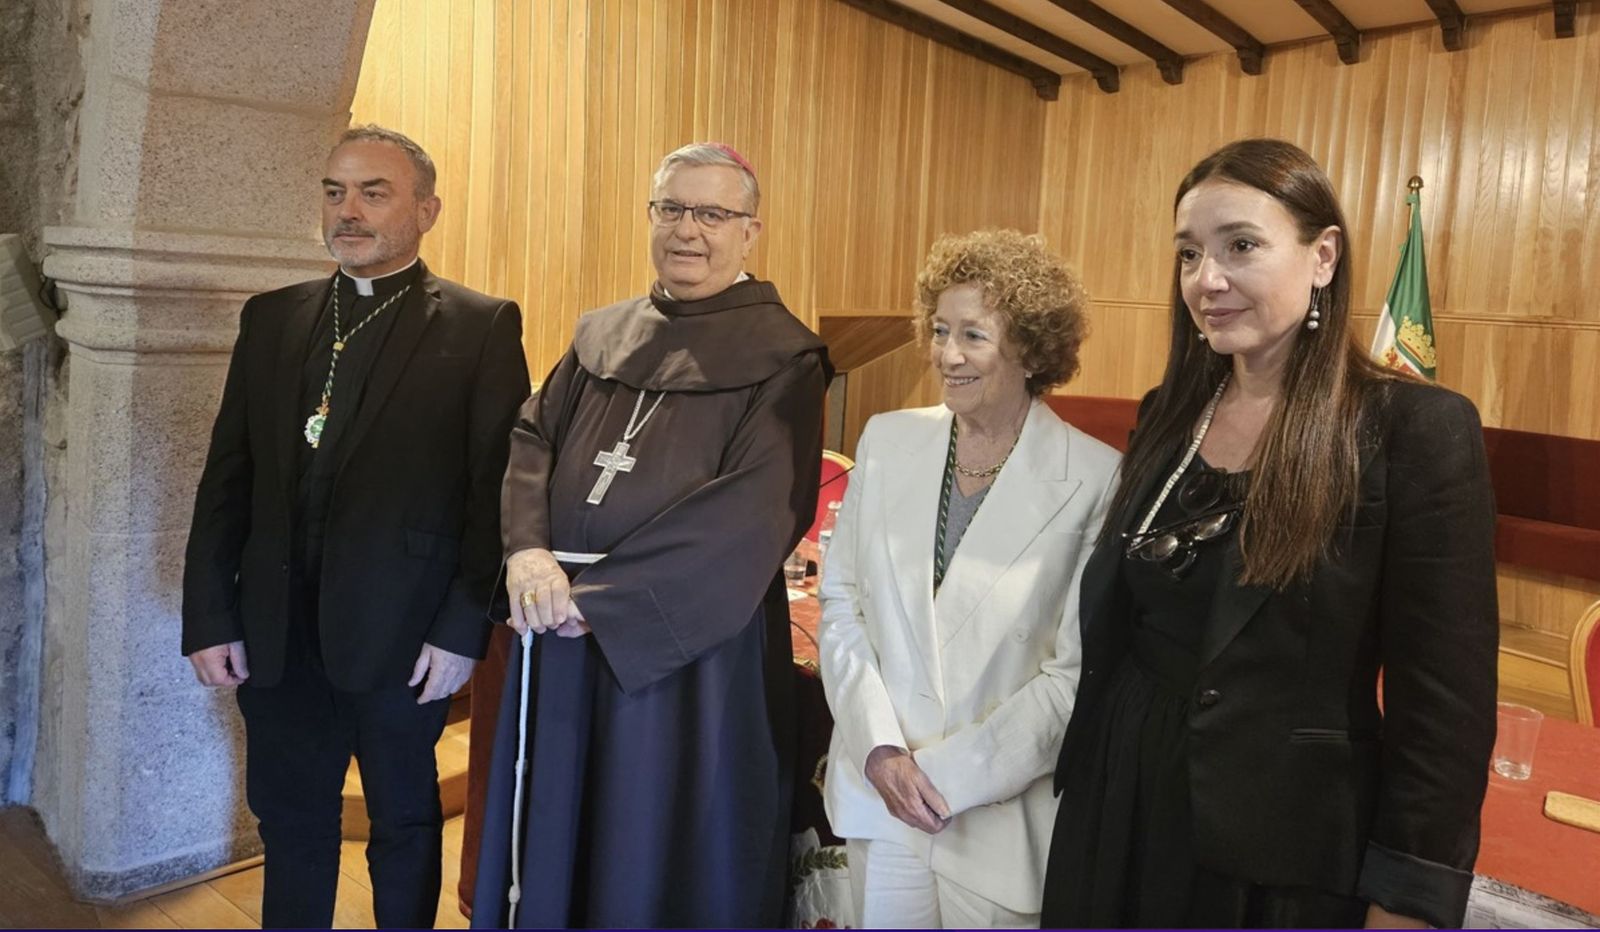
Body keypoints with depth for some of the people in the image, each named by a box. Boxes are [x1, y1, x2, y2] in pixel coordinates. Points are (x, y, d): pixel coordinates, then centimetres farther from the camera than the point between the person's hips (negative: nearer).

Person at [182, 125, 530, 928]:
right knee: (290, 825, 18)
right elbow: (226, 479, 7)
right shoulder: (270, 318, 7)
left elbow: (496, 485, -10)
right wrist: (210, 617, 4)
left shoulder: (482, 328, -6)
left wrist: (464, 628, -13)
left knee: (405, 826, 16)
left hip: (403, 636, -4)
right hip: (276, 634, 4)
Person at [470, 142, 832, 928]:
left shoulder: (782, 355, -7)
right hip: (566, 628, 5)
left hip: (689, 639, -5)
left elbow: (754, 512, -17)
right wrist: (529, 551, -14)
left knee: (663, 852, 9)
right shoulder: (600, 335, 11)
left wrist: (603, 595, -19)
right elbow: (532, 437, 6)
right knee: (558, 830, 17)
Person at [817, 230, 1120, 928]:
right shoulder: (887, 441, -1)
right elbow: (840, 601, 2)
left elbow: (1075, 672, -10)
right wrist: (880, 747, -8)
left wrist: (950, 773, -12)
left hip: (1004, 813, -3)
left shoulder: (1095, 478, -13)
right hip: (876, 793, 3)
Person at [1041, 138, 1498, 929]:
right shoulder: (1168, 416, 3)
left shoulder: (1418, 430, -14)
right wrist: (1083, 784, 10)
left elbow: (1443, 706, -13)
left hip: (1288, 861, -5)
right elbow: (1108, 631, 8)